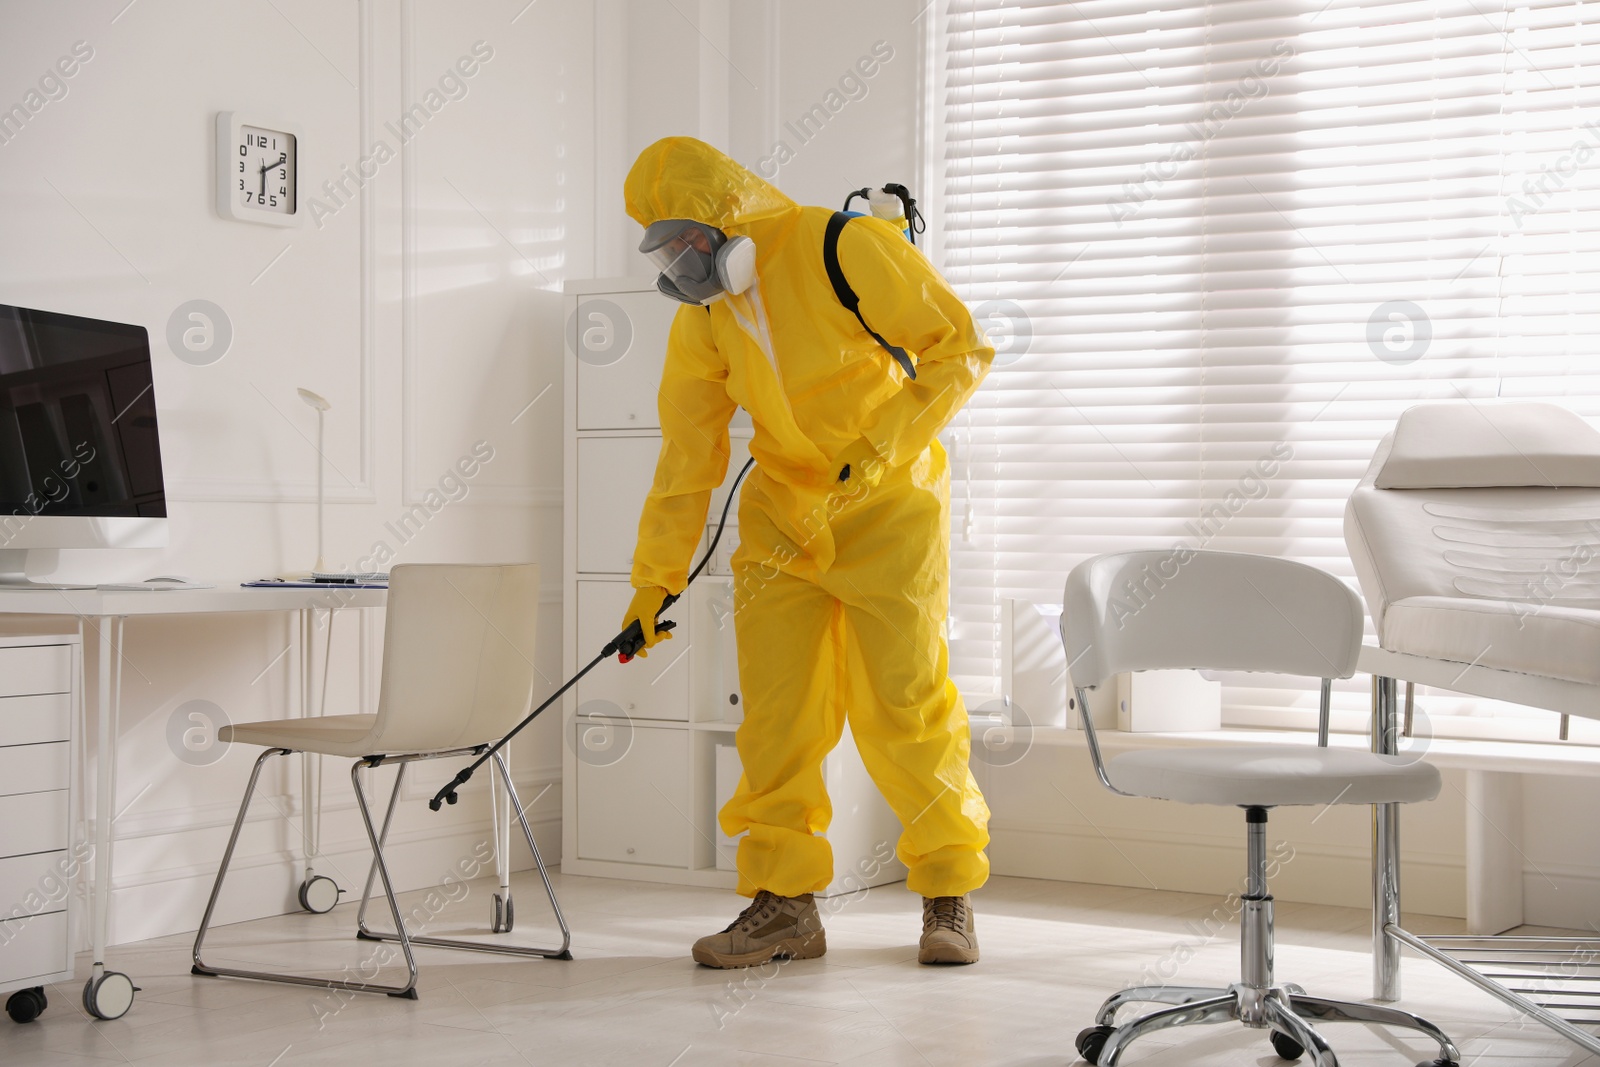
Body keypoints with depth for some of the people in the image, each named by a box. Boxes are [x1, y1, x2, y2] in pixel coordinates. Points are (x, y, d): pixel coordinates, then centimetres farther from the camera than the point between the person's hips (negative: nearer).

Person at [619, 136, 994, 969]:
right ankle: (783, 903, 8)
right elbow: (687, 456, 7)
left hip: (889, 503, -5)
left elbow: (961, 347, -15)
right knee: (774, 707, -1)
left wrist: (886, 441, -24)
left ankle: (949, 892, 8)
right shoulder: (702, 317, 3)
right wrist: (655, 579, 4)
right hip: (782, 513, 5)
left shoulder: (849, 250, -16)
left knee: (905, 702, -7)